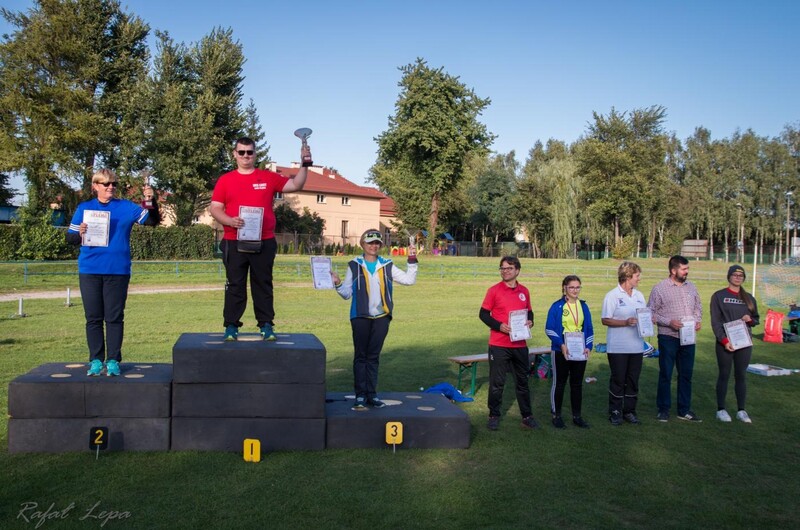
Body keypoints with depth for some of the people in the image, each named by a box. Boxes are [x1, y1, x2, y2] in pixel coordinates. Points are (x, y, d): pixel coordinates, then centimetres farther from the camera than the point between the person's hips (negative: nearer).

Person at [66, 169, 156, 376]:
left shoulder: (126, 207, 5)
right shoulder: (84, 208, 7)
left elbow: (151, 220, -5)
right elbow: (70, 238, 8)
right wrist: (80, 234, -14)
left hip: (117, 271, -1)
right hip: (89, 271, 1)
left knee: (114, 317, 2)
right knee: (93, 317, 6)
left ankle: (113, 361, 8)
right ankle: (96, 360, 14)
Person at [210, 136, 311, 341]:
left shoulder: (269, 177, 8)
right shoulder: (225, 180, 7)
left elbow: (296, 185, 9)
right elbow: (215, 208, 3)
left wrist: (305, 165, -3)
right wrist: (229, 221, -15)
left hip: (264, 243, 1)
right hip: (234, 243, 0)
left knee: (263, 285, 5)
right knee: (235, 285, 3)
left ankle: (266, 325, 10)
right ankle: (231, 326, 8)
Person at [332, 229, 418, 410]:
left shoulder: (387, 266, 8)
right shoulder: (354, 266, 3)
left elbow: (409, 279, 5)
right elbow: (347, 293, 3)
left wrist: (412, 261, -2)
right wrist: (338, 284, -14)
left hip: (381, 317, 2)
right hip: (360, 317, -2)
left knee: (374, 356, 7)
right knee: (360, 356, 2)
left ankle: (372, 394, 13)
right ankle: (360, 395, 6)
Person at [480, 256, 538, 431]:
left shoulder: (524, 291, 8)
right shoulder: (494, 290, -4)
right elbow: (483, 314, -4)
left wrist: (530, 321, -3)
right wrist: (499, 326, -17)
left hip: (520, 345, 4)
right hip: (499, 345, -4)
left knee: (523, 381, 12)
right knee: (497, 382, 3)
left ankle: (527, 416, 23)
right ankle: (494, 416, 15)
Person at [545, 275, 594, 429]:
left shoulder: (583, 306, 8)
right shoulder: (557, 306, -7)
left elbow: (589, 329, 11)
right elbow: (549, 329, -9)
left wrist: (588, 347, -2)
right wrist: (561, 344, -19)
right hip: (561, 351, -4)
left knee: (577, 383, 10)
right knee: (559, 383, 3)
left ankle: (577, 416, 19)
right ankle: (556, 415, 12)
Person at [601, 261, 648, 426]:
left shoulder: (639, 295, 11)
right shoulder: (612, 296, -8)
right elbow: (605, 320, -10)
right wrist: (625, 322, -20)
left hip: (636, 346, 6)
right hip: (618, 347, -6)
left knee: (633, 380, 10)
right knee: (618, 380, 3)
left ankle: (629, 411, 20)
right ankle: (615, 412, 13)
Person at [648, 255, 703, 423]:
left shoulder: (691, 287, 9)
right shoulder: (660, 288, -7)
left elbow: (698, 307, 18)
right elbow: (651, 312, -7)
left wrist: (698, 320, -1)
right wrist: (669, 322, -18)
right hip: (668, 337, -5)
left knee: (686, 374, 10)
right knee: (665, 374, 2)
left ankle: (684, 410, 21)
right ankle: (663, 409, 14)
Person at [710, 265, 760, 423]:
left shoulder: (748, 297, 13)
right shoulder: (719, 296, 0)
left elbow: (756, 319, 18)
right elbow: (715, 321, -5)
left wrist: (750, 320, -6)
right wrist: (724, 340, -15)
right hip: (725, 343, -4)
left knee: (741, 376, 7)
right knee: (724, 375, 1)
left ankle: (741, 411, 13)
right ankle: (721, 410, 9)